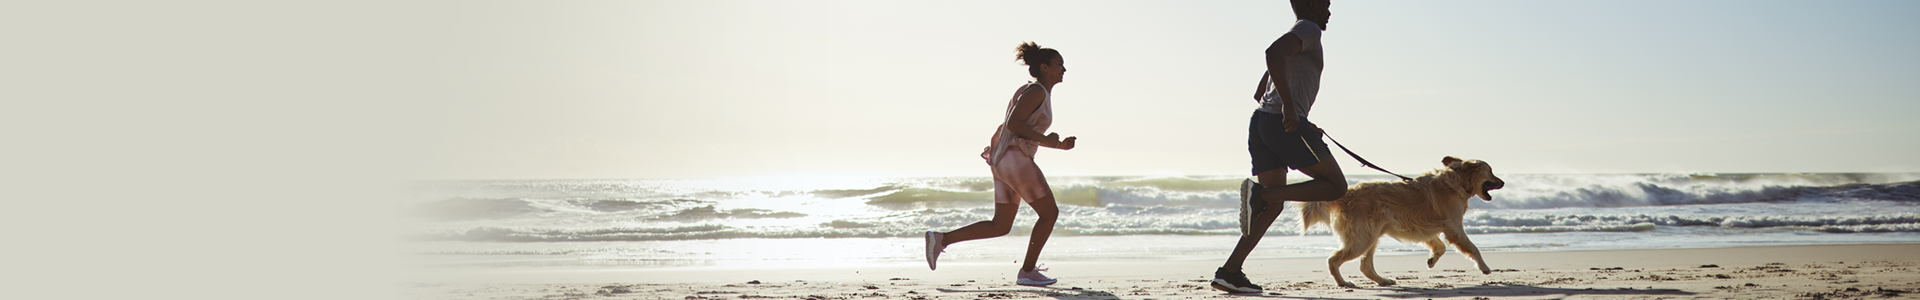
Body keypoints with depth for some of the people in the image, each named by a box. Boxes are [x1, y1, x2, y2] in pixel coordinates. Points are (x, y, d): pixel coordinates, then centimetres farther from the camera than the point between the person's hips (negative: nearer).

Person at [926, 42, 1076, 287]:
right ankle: (1027, 272, 4)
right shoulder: (1036, 91, -9)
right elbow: (1013, 123, -19)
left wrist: (1059, 145, 18)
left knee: (1000, 226, 9)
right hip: (1016, 159, -10)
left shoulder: (1039, 94, 22)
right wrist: (1045, 140, -13)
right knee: (1049, 213, 0)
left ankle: (940, 239, 4)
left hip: (1004, 161, 10)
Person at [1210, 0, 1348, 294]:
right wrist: (1289, 106, -26)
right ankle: (1259, 193, -17)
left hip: (1259, 125, 9)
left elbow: (1259, 93, 32)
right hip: (1285, 125, -9)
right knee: (1336, 187, 1)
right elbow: (1272, 52, -22)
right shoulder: (1308, 29, -1)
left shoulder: (1292, 46, 29)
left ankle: (1230, 272, 0)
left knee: (1274, 204, 11)